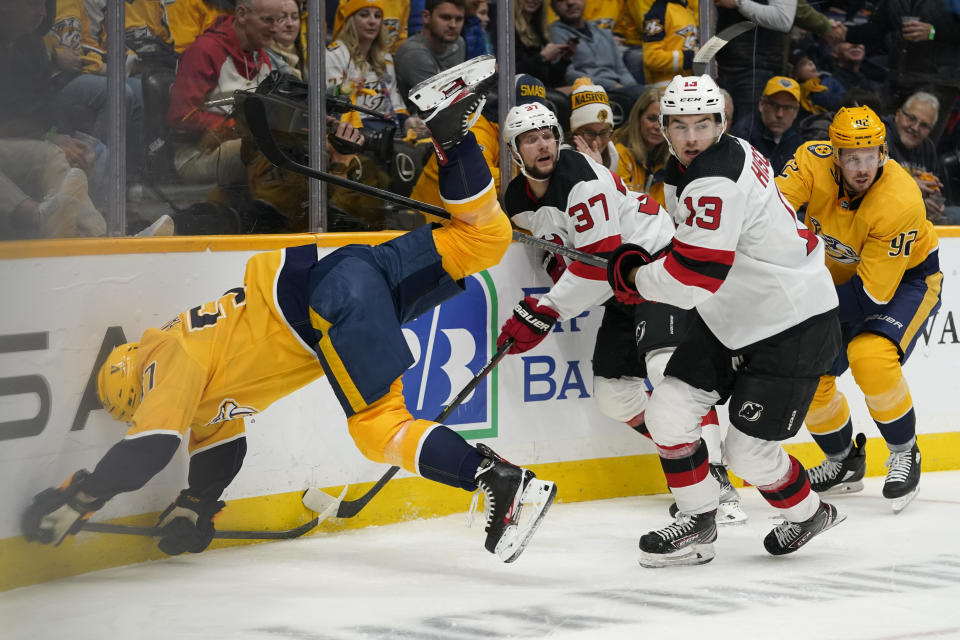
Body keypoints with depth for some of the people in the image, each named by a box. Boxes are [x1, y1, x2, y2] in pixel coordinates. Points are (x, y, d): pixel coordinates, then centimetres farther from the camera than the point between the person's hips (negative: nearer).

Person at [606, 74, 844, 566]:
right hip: (731, 319, 9)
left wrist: (635, 276, -15)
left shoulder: (716, 180, -28)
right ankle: (697, 524, 12)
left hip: (793, 326, -9)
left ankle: (808, 513, 23)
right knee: (668, 410, -2)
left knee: (748, 450, -5)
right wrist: (646, 262, 4)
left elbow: (695, 276, -32)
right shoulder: (681, 169, 4)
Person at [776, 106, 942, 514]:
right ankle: (844, 462, 25)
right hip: (842, 275, 6)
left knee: (870, 357, -31)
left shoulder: (900, 202, -35)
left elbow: (874, 293, -32)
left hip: (905, 278, -6)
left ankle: (904, 453, -8)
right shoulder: (814, 161, -25)